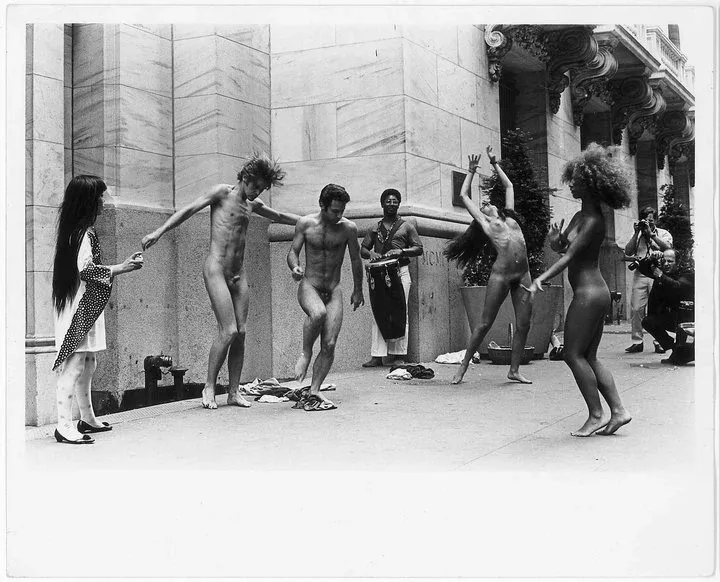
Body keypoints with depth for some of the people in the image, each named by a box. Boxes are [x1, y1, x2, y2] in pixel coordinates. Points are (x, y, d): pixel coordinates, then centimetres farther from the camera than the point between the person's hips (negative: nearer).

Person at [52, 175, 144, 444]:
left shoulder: (72, 229, 14)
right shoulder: (86, 232, -15)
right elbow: (87, 270, -21)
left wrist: (122, 264, 20)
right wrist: (121, 268, -14)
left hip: (81, 309, 10)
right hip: (80, 310, -10)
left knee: (87, 365, 17)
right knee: (74, 365, -10)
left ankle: (87, 419, 27)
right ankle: (64, 426, -8)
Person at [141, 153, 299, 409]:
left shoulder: (253, 204, 16)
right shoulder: (221, 193, -3)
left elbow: (279, 217, 32)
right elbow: (189, 210, -10)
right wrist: (159, 232, -21)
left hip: (239, 274, 7)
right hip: (216, 270, -6)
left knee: (241, 333, 1)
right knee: (228, 331, -13)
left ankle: (234, 391, 8)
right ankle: (209, 388, 1)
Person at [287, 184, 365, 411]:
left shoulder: (348, 228, -3)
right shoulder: (305, 224, -3)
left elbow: (355, 260, 10)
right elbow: (293, 251, 5)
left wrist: (358, 290, 20)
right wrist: (294, 267, -19)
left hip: (334, 291, 2)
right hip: (309, 286, -2)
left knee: (329, 345, -9)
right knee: (317, 313, -37)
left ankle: (313, 393, -2)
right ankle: (305, 353, -13)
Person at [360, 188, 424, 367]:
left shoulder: (406, 227, 11)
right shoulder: (375, 229, 18)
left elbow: (419, 248, 6)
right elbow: (362, 248, 16)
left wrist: (401, 251, -11)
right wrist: (371, 253, -7)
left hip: (400, 272, -2)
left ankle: (399, 354, -1)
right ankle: (377, 355, -4)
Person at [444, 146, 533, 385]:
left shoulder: (509, 217, 23)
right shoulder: (483, 222, 12)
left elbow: (509, 186, 34)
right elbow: (464, 196, 19)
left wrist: (495, 163, 37)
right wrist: (471, 171, 29)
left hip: (523, 274, 4)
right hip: (501, 274, -4)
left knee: (523, 324, 1)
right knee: (485, 323, -2)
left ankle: (514, 370, 11)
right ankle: (463, 366, 7)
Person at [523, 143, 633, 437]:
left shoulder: (593, 222, -16)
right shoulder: (579, 216, 14)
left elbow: (570, 256, -23)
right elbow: (562, 248, 19)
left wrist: (540, 279, -30)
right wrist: (555, 240, -5)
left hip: (589, 293, -10)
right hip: (594, 293, 10)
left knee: (574, 354, -5)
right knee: (589, 357, 11)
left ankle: (596, 415, 0)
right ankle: (618, 410, 12)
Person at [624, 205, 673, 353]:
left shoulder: (663, 233, 13)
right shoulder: (637, 236, 20)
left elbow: (667, 247, -7)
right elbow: (628, 252, 7)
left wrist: (650, 233, -8)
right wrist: (637, 233, 1)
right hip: (639, 274, 2)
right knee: (636, 309, -6)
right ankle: (637, 342, 0)